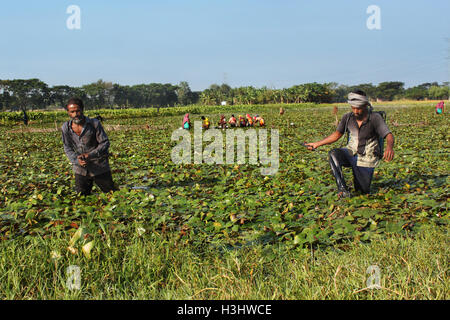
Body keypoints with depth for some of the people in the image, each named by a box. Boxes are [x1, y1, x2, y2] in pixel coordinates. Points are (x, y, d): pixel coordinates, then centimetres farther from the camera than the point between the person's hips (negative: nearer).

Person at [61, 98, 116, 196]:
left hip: (99, 168, -3)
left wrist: (90, 155, -23)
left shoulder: (94, 124, -14)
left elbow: (105, 143, -10)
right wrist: (77, 160, -17)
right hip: (80, 169, 3)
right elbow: (67, 148, 2)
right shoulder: (66, 127, -4)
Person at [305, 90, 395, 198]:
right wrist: (317, 144, 8)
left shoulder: (375, 118, -15)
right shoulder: (348, 117, -3)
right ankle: (343, 189, -31)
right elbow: (337, 134, 10)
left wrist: (389, 147, -50)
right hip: (351, 152, 3)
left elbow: (389, 135, -25)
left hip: (366, 158, -3)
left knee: (363, 191, -1)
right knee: (333, 154, -30)